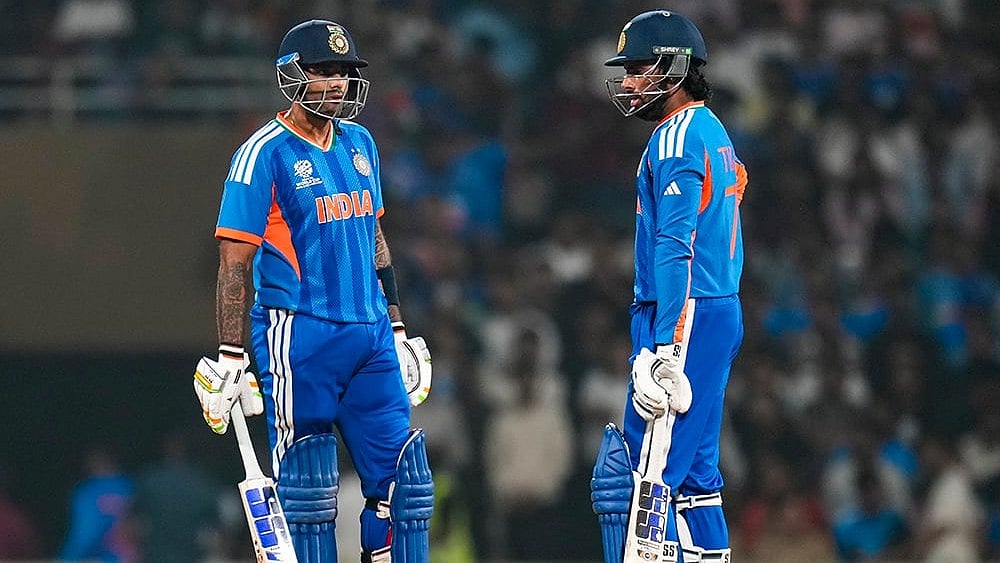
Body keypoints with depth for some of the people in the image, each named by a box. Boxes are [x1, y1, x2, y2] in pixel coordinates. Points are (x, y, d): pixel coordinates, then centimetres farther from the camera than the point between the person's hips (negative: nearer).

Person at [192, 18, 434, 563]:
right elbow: (234, 263, -8)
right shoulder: (265, 153, -8)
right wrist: (230, 358, -11)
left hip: (370, 335, 7)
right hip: (300, 336, -6)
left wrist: (396, 327, 20)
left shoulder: (359, 144, 13)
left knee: (400, 474, 2)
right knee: (305, 486, -3)